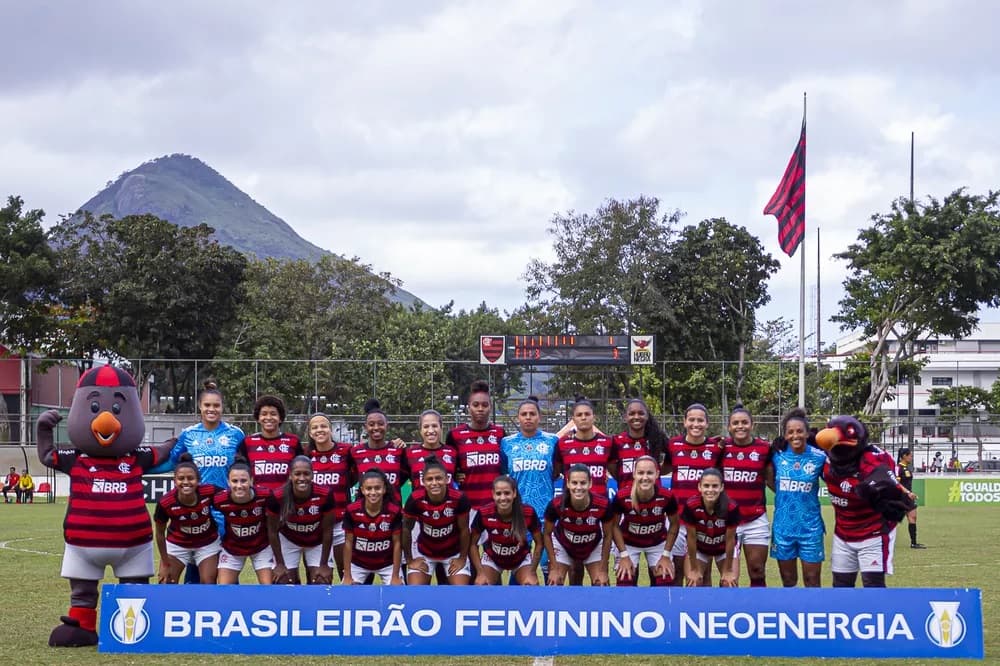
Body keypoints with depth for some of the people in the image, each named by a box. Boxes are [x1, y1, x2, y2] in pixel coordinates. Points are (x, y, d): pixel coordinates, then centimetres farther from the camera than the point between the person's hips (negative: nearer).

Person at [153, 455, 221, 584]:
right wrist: (165, 563, -6)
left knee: (208, 585, 0)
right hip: (177, 545, -1)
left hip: (208, 543, 1)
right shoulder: (165, 503, -31)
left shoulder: (209, 492, -30)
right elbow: (160, 533, -13)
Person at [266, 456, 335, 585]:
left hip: (317, 543, 0)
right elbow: (273, 531, -14)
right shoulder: (277, 497, -30)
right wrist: (280, 563, -9)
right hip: (288, 541, 0)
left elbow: (327, 531, -17)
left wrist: (324, 564, -11)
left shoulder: (325, 495, -30)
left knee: (322, 583, -3)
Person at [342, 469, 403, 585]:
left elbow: (397, 543, -12)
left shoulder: (394, 511, -20)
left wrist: (395, 576, -11)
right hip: (358, 564, 0)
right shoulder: (352, 511, -20)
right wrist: (347, 576, -10)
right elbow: (348, 543, -11)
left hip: (387, 563, 0)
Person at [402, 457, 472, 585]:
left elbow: (464, 530, -11)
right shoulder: (415, 499, -26)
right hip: (424, 553, 0)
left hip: (453, 553, 0)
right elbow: (407, 529, -8)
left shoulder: (459, 499, -27)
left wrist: (463, 558, -3)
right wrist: (409, 560, -2)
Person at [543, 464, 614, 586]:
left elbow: (608, 536, -14)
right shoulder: (556, 505, -34)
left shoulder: (603, 505, -33)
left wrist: (603, 569, -10)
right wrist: (554, 567, -13)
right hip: (563, 546, -1)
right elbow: (547, 534, -15)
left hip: (594, 547, 1)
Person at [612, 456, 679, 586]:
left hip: (658, 543, 1)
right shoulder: (622, 496, -30)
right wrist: (624, 555, -13)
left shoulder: (667, 497, -27)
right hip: (629, 544, -1)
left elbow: (674, 524, -8)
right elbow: (615, 525, -12)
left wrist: (666, 554, -7)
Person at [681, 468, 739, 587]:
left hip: (725, 548, 0)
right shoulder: (691, 506, -33)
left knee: (730, 584, -9)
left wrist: (728, 570, -11)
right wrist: (694, 569, -11)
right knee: (694, 583, -5)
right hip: (699, 548, 0)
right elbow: (691, 537, -20)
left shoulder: (731, 507, -33)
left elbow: (730, 539, -20)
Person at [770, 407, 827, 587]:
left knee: (812, 581, 3)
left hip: (810, 527, -2)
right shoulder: (777, 454, -2)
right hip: (783, 526, 2)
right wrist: (785, 494, 2)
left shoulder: (819, 457, -7)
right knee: (788, 581, 12)